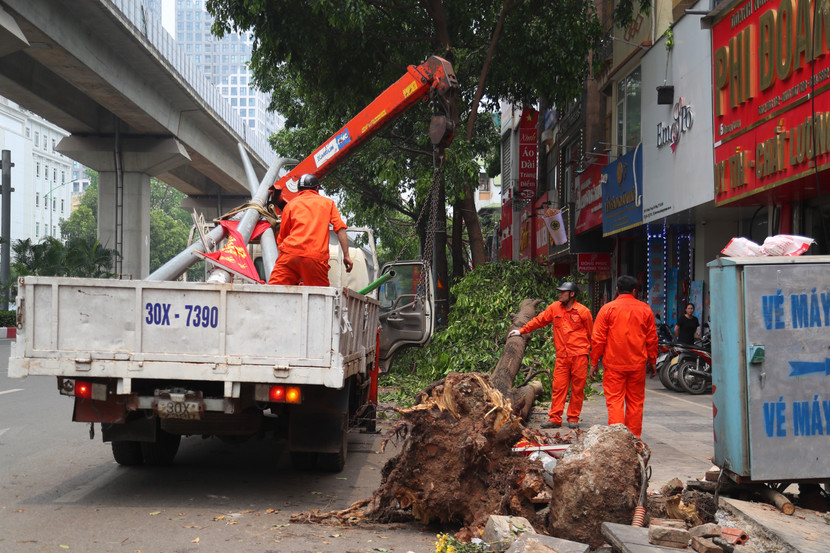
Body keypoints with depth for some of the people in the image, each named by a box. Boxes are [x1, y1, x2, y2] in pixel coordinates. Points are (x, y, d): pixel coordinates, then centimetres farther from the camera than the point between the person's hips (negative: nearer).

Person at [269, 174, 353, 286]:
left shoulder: (291, 204, 20)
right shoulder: (328, 202, 19)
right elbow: (340, 229, 7)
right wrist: (346, 255, 4)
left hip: (290, 252, 1)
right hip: (316, 258, 0)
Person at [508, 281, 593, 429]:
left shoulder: (583, 311, 0)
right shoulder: (555, 308, 9)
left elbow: (591, 334, 7)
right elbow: (539, 320, 16)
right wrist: (522, 331, 14)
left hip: (579, 355, -3)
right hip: (562, 356, 3)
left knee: (577, 388, 2)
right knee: (558, 387, -2)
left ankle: (573, 418, 11)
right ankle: (554, 418, 2)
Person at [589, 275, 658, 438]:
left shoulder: (608, 309, -3)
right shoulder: (645, 309, 5)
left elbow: (598, 339, -3)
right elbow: (652, 338, 10)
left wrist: (594, 363, 4)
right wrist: (652, 362, 19)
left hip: (614, 364, -2)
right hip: (638, 364, 2)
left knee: (614, 400, -2)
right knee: (635, 402, 10)